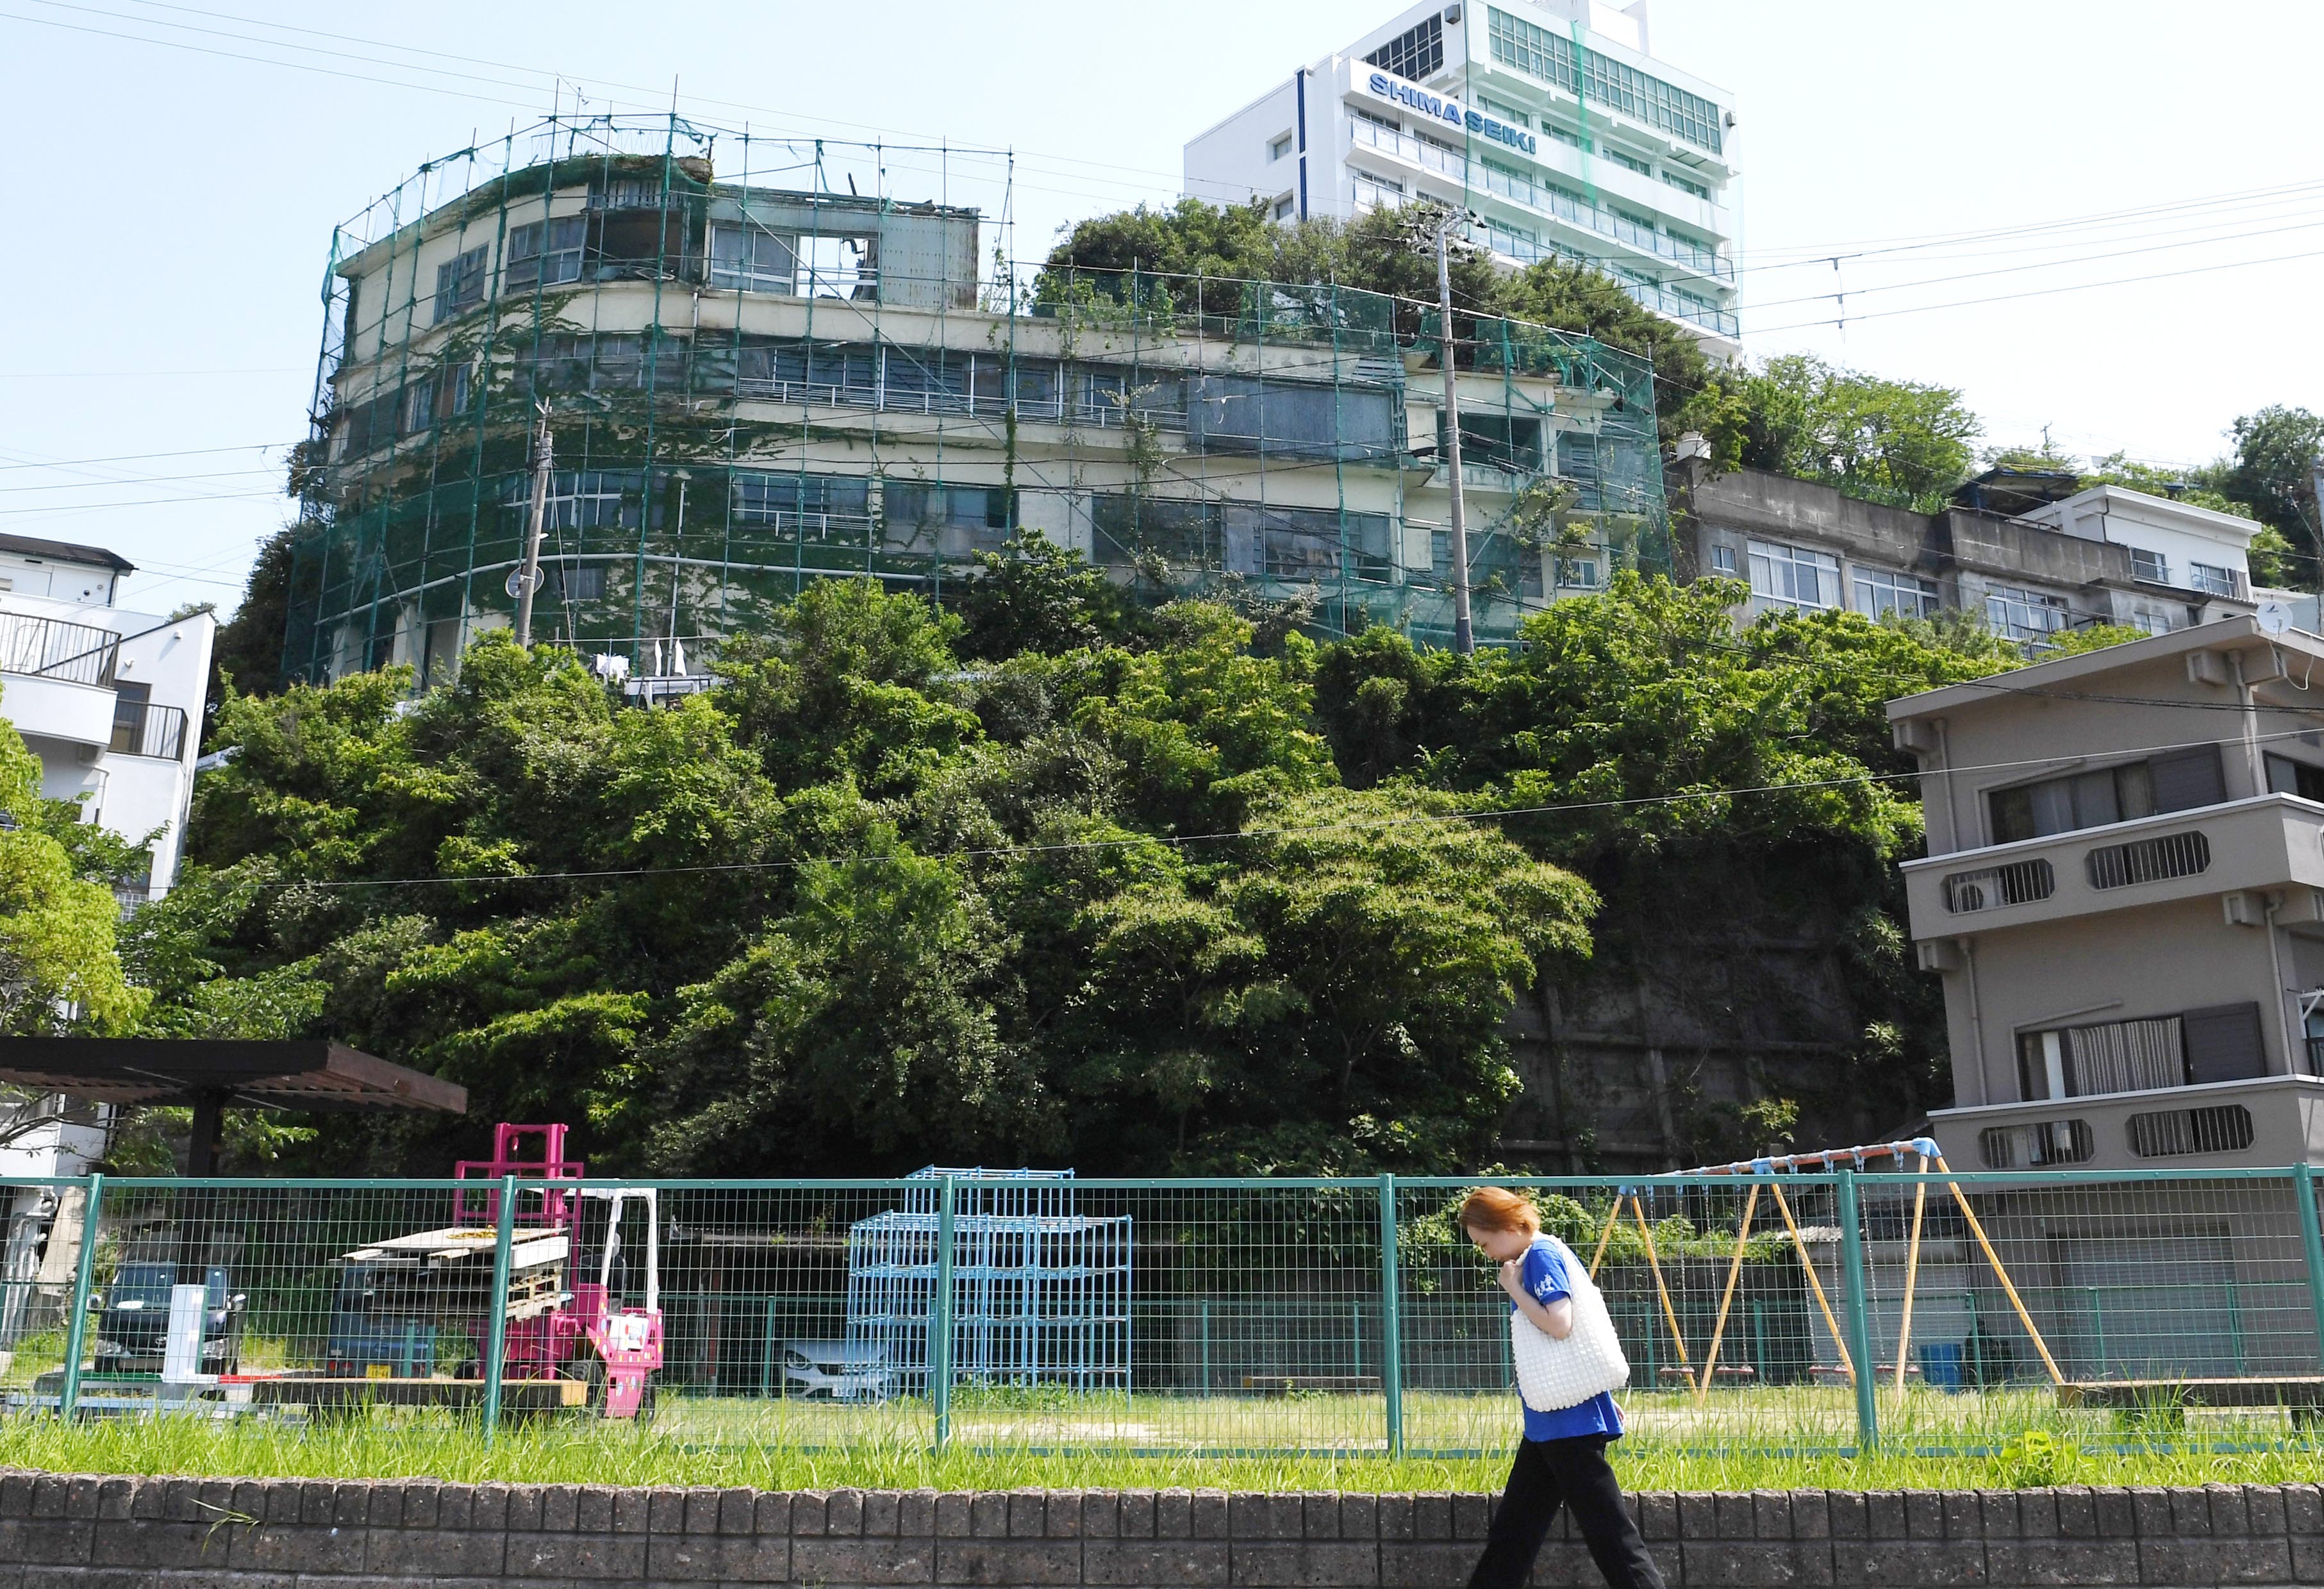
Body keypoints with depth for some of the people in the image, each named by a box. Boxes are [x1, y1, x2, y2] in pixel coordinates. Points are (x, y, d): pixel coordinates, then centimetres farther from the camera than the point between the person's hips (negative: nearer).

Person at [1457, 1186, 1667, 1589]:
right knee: (1514, 1525, 15)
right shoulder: (1547, 1254, 14)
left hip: (1571, 1420, -10)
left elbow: (1560, 1325, -26)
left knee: (1609, 1532, -6)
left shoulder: (1542, 1255, -14)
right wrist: (1603, 1393, 23)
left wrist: (1514, 1288, -14)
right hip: (1548, 1422, 10)